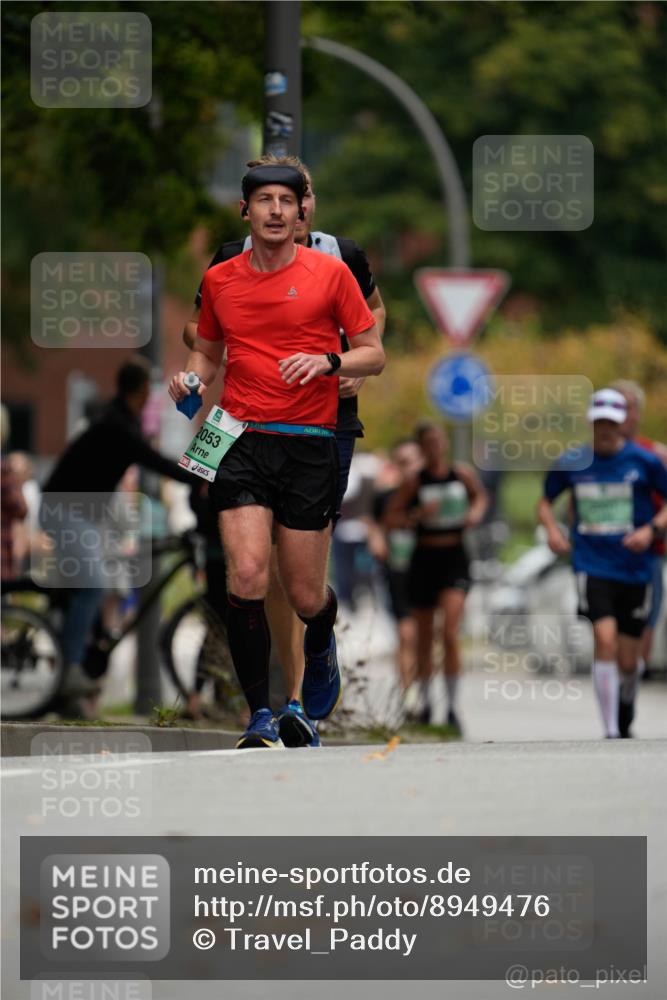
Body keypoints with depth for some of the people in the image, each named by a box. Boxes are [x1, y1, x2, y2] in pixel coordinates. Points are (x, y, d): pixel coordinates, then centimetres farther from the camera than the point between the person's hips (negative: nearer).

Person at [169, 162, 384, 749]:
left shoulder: (329, 273, 2)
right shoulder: (219, 280, 10)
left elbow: (374, 355, 5)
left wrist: (327, 361, -14)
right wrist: (191, 379, 2)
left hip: (310, 444, -1)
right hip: (240, 439, 1)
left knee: (306, 597, 2)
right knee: (247, 575, -17)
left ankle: (321, 643, 41)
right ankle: (261, 717, -9)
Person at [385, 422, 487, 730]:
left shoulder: (462, 473, 2)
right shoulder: (415, 482, -1)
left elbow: (480, 495, 22)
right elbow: (390, 518, 0)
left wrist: (476, 511, 1)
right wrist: (418, 515, -16)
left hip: (455, 558, -1)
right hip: (424, 558, 1)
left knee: (450, 633, -16)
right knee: (424, 637, 11)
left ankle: (452, 707, -10)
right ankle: (425, 704, 29)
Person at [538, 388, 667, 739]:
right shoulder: (571, 463, 3)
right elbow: (545, 501, 18)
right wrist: (552, 529, -2)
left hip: (634, 569, 1)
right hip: (592, 567, -1)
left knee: (627, 660, 5)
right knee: (605, 638, -22)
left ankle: (626, 719, 35)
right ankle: (611, 731, -18)